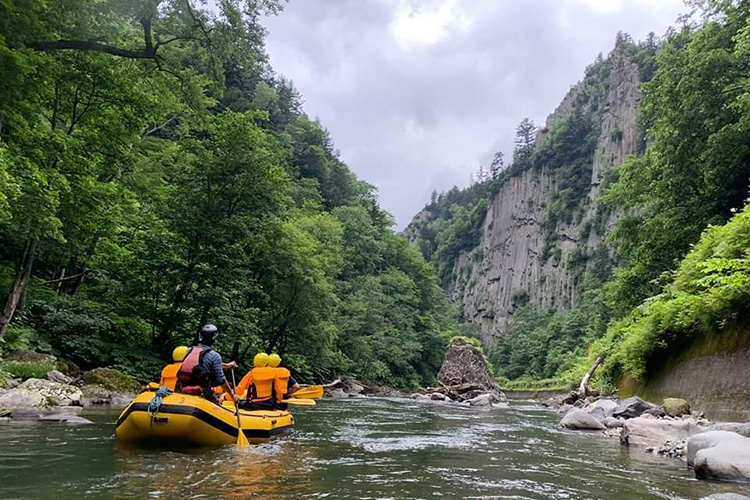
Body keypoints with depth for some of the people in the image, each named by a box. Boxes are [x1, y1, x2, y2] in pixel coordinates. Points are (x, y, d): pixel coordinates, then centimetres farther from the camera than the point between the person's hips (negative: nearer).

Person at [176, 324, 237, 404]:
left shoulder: (190, 350, 11)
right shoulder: (214, 356, -7)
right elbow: (220, 380, -7)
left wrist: (226, 365, 39)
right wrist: (232, 394, 8)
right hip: (201, 394, -6)